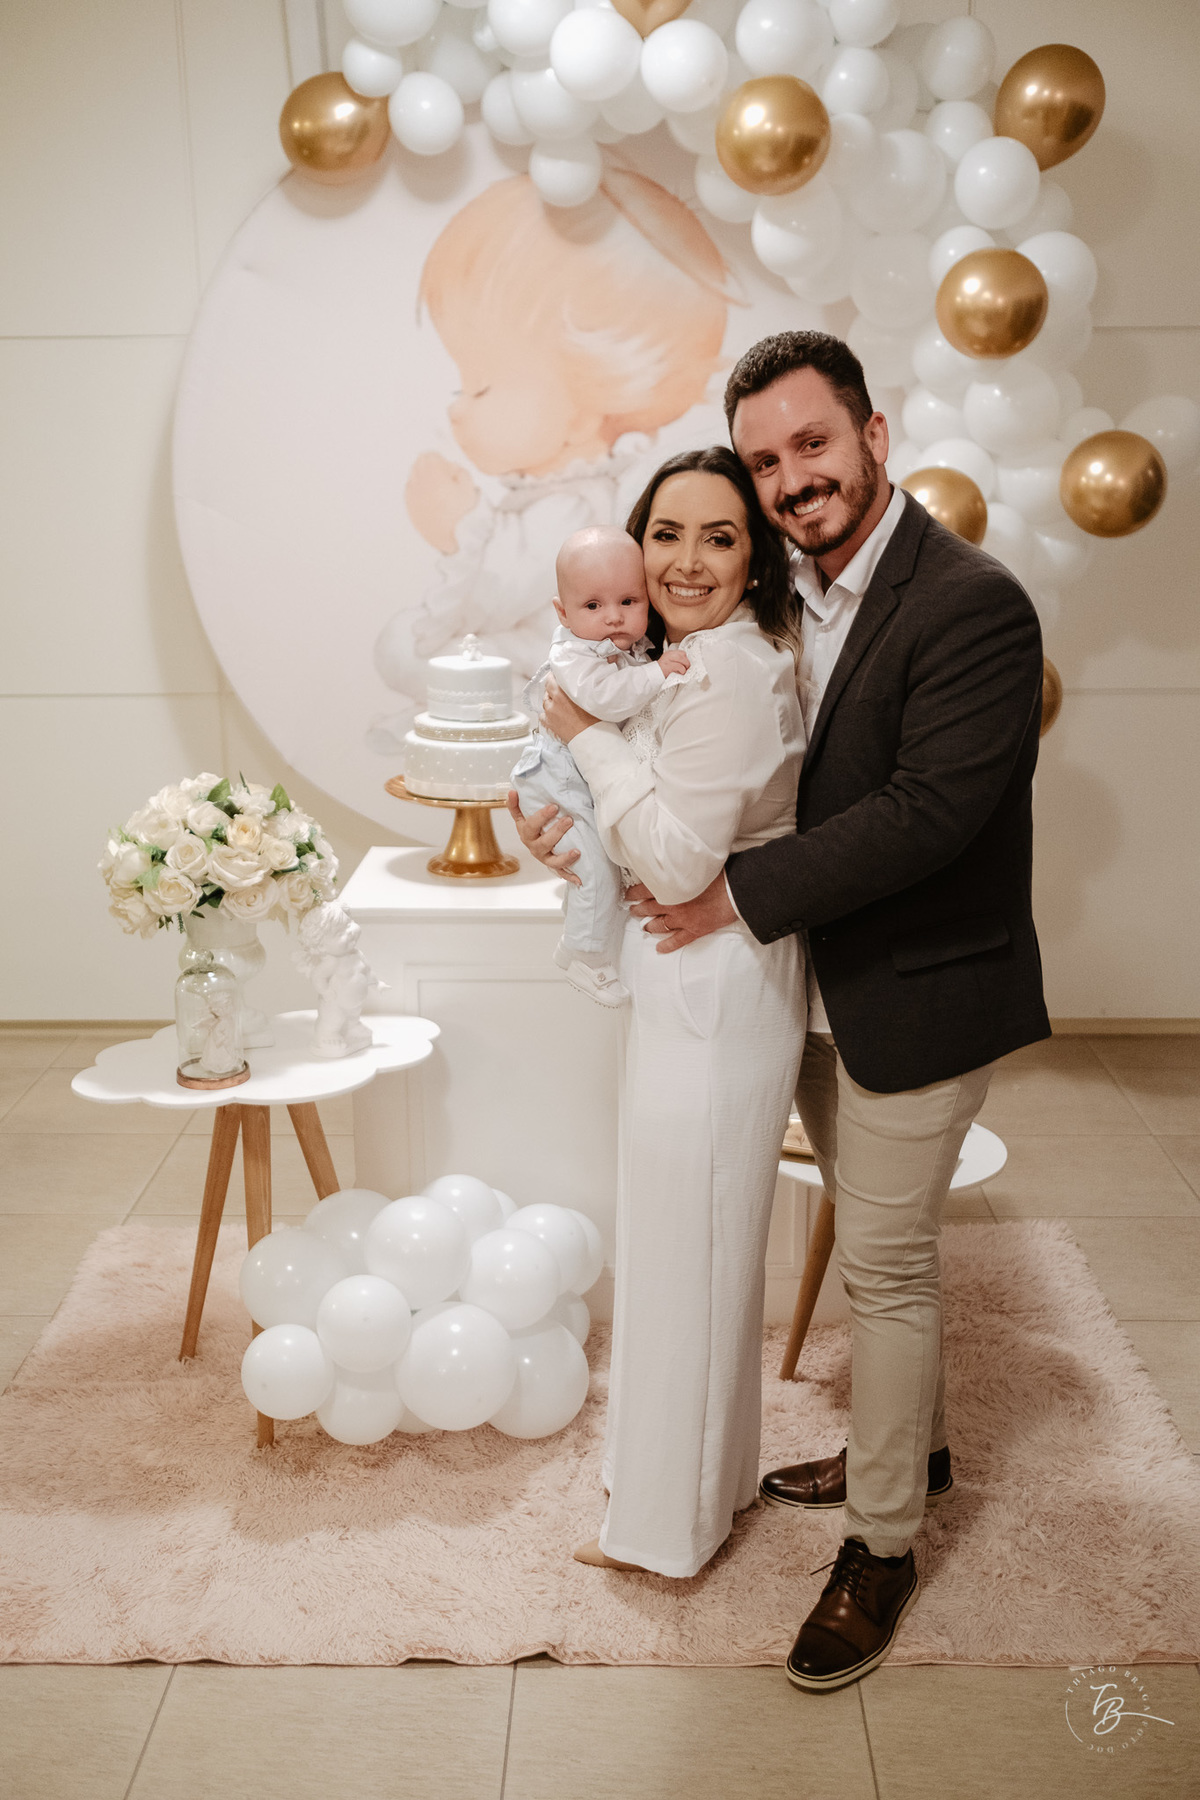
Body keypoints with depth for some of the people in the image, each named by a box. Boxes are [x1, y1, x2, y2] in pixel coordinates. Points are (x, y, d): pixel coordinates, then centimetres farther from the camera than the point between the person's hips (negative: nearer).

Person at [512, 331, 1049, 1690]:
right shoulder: (792, 592, 4)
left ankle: (881, 1547, 22)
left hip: (918, 995, -7)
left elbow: (926, 813, -27)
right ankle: (912, 1440, 45)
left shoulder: (973, 606, -21)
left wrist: (741, 893, -23)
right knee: (875, 1246, 22)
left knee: (884, 1262, 3)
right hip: (822, 988, 7)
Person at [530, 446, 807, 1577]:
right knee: (707, 1243, 22)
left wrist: (589, 737, -16)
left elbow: (681, 862, -23)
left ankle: (670, 1525, 23)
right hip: (709, 988, 11)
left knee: (686, 1251, 4)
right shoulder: (727, 656, 12)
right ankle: (715, 1477, 41)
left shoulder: (725, 673, -21)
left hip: (709, 997, -11)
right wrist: (581, 832, 6)